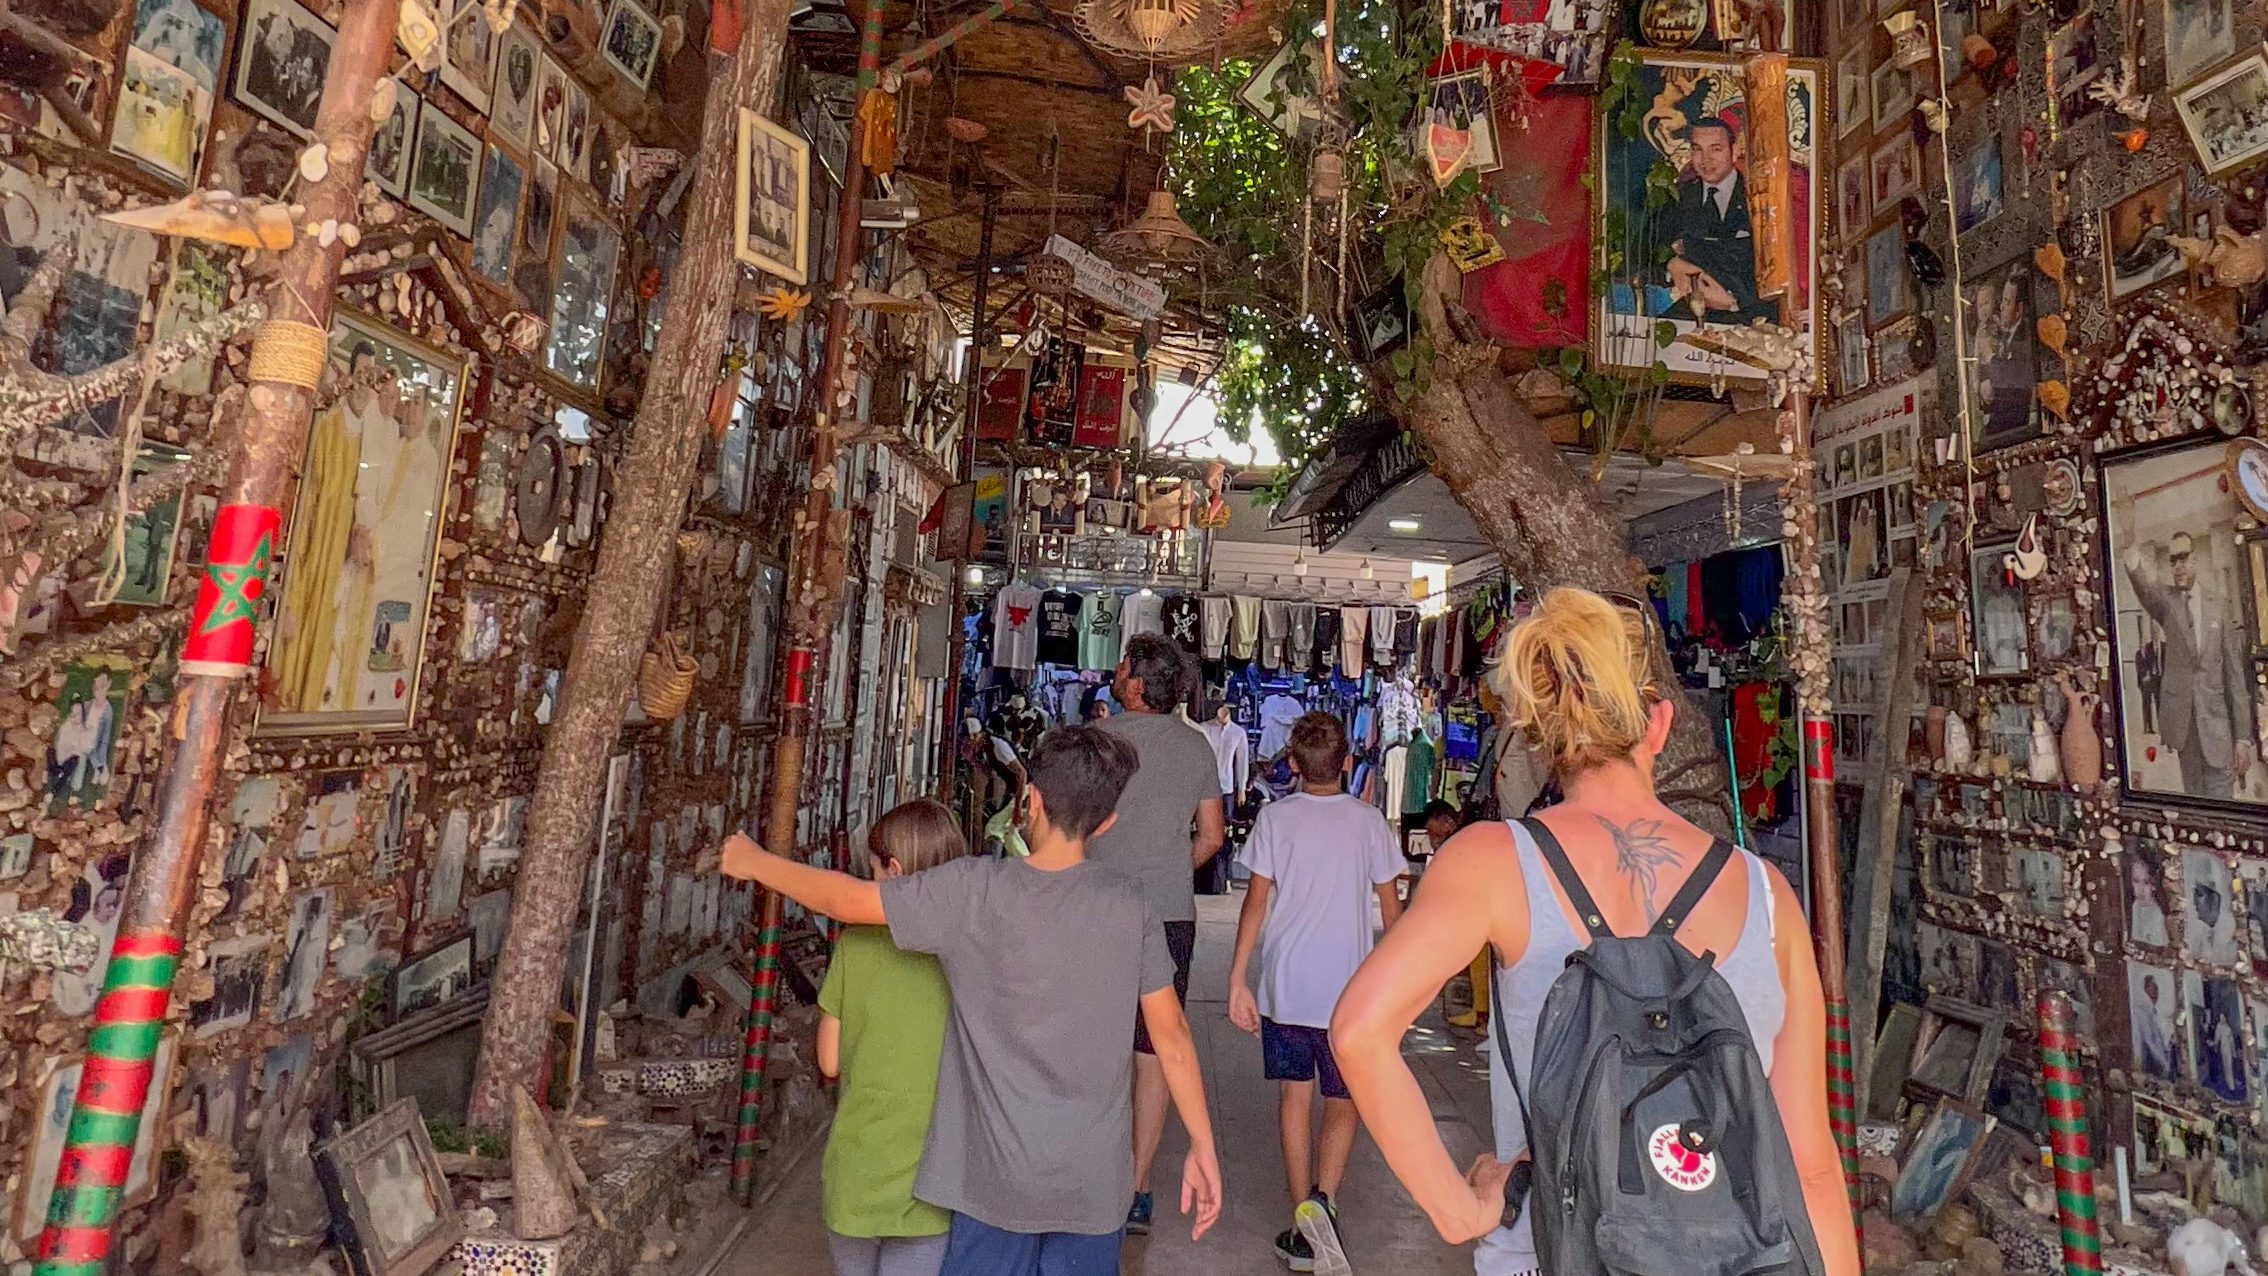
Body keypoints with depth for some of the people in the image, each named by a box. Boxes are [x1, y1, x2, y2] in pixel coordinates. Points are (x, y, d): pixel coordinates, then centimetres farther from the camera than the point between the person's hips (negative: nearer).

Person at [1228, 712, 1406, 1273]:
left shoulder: (1275, 816, -5)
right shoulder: (1369, 821, -2)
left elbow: (1257, 901, -8)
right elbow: (1391, 907, 2)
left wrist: (1237, 980, -3)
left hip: (1285, 984, 0)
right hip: (1350, 989, 0)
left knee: (1294, 1096, 14)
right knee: (1343, 1104, 14)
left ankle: (1303, 1230, 20)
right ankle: (1321, 1199, -7)